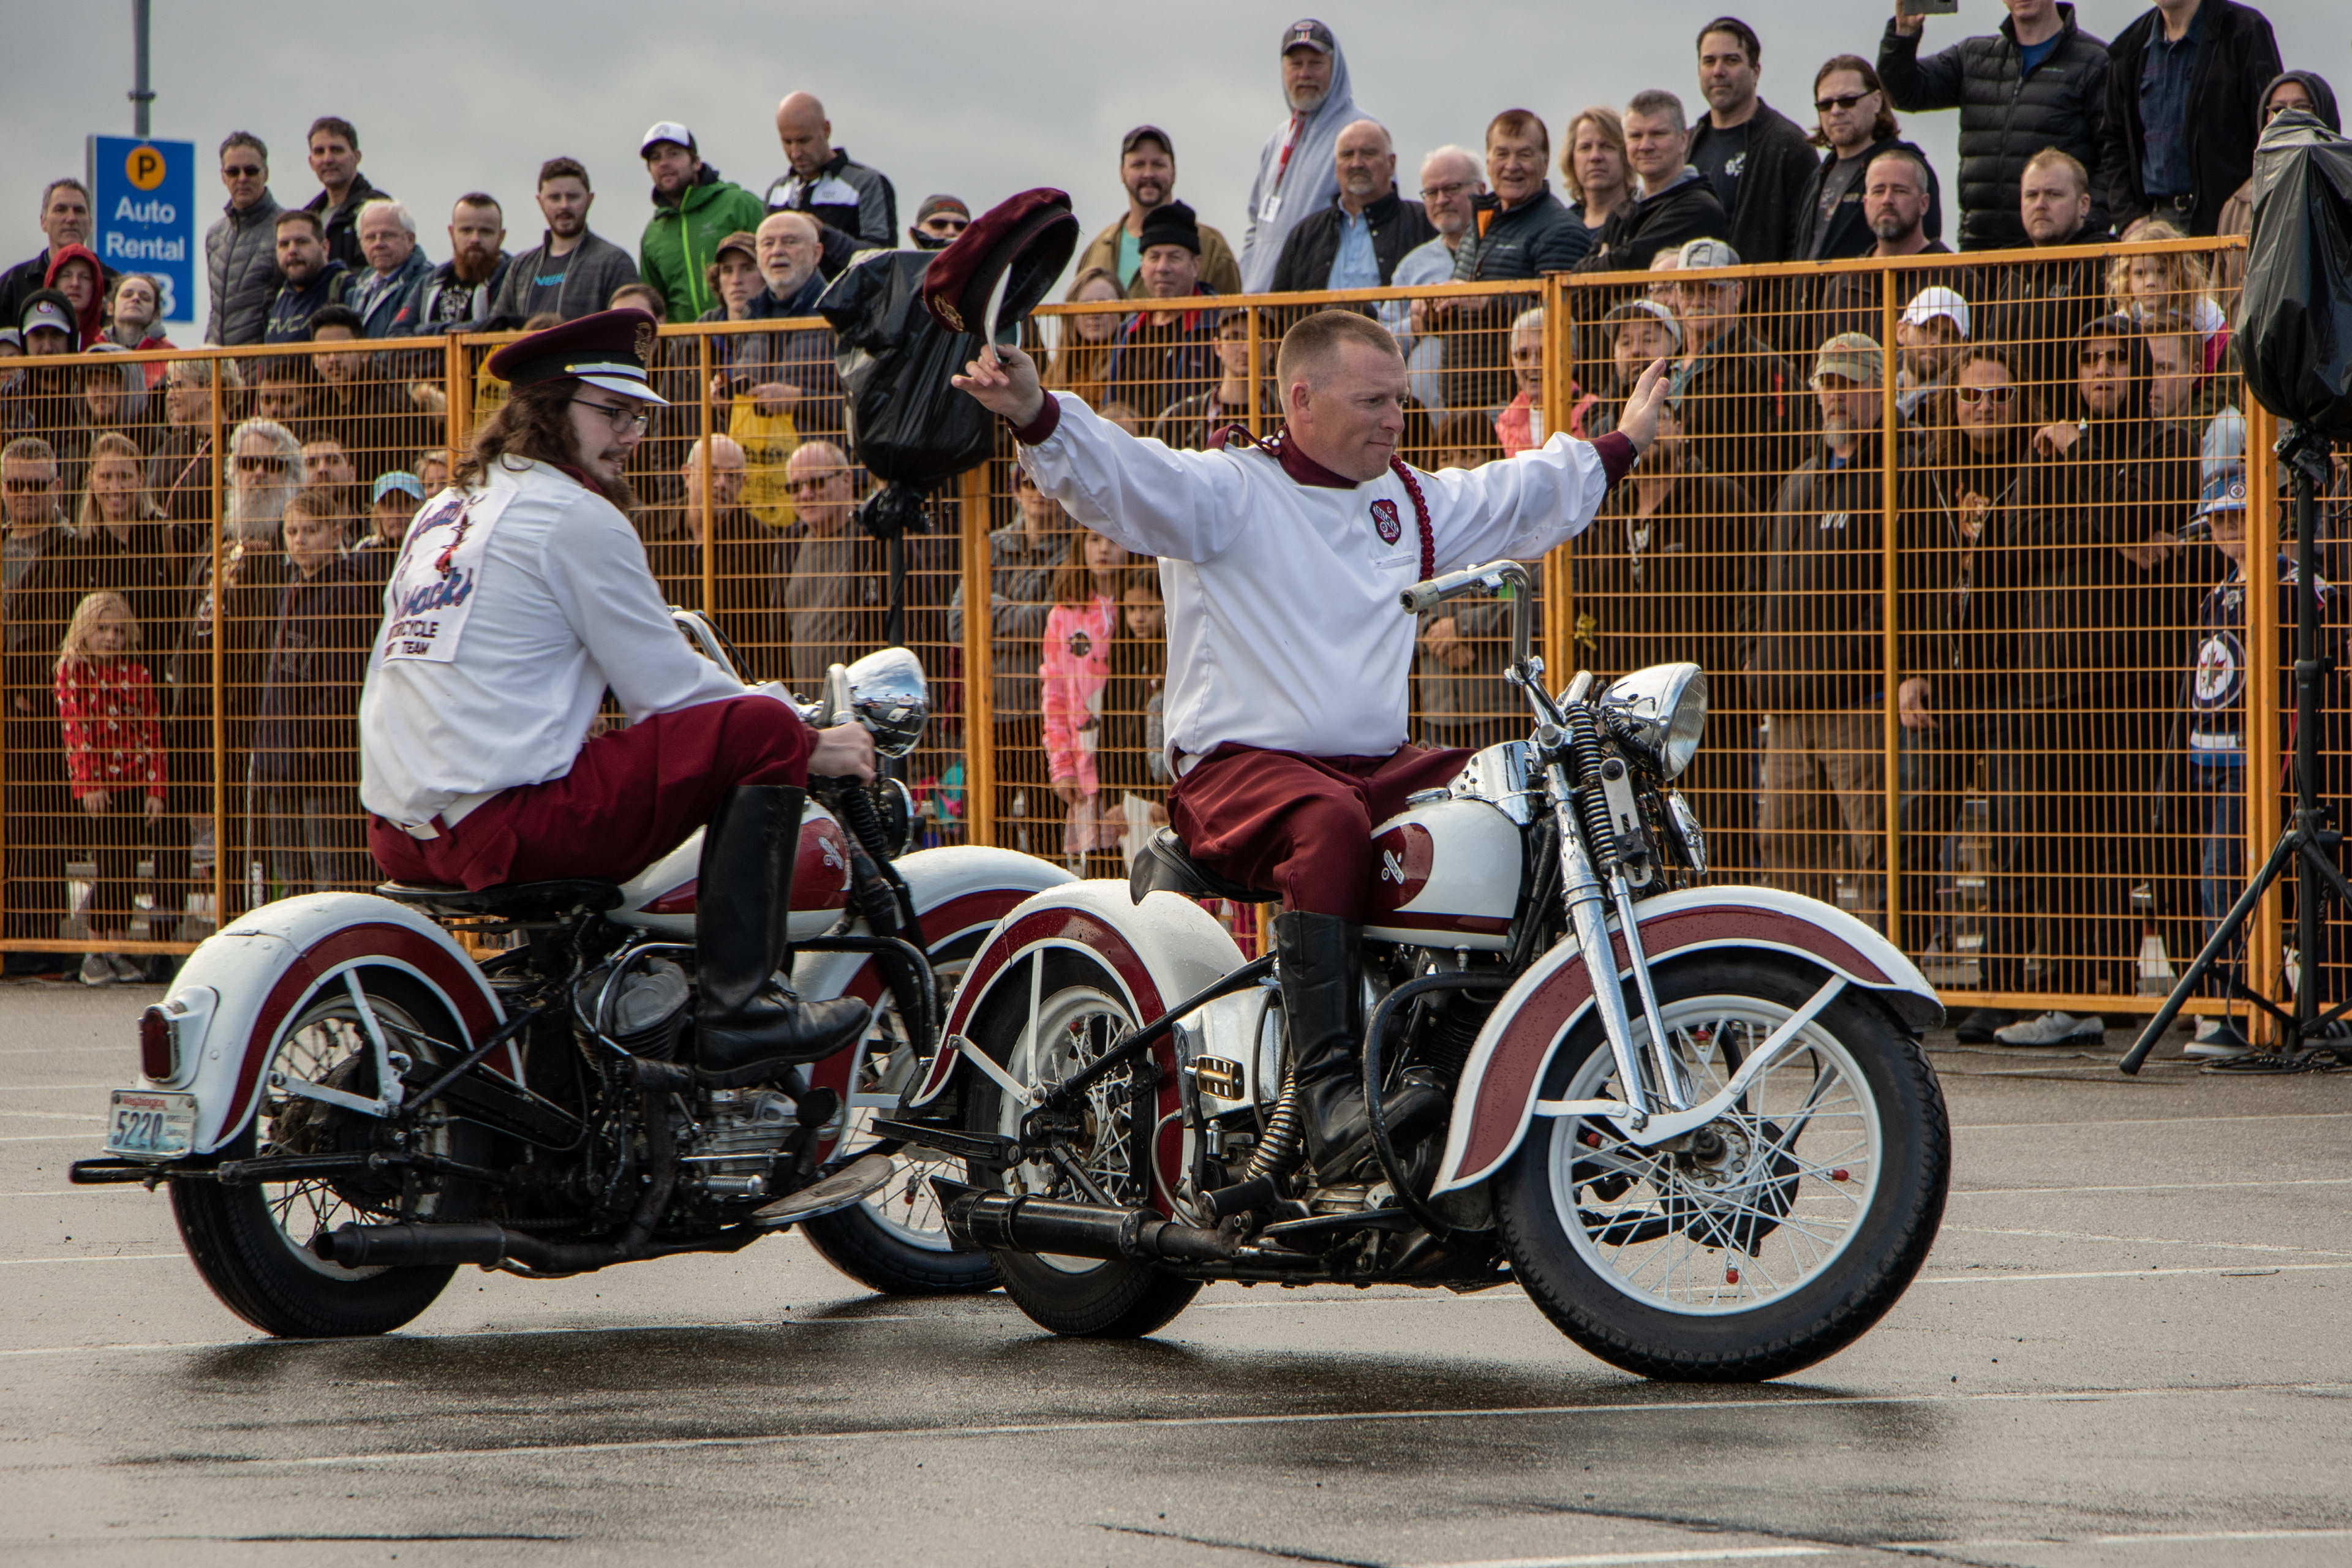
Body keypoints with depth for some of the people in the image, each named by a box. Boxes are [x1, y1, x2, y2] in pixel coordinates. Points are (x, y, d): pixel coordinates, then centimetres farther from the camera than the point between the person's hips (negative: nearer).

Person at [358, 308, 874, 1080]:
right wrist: (813, 748, 6)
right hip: (500, 824, -10)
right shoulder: (576, 516, -5)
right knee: (761, 732, -10)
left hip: (401, 836, 10)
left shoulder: (446, 509, 20)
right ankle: (737, 1011, -13)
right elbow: (668, 692, -5)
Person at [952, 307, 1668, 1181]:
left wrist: (1619, 448, 50)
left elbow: (1524, 497, 39)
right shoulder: (1227, 490, -3)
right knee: (1328, 823, -39)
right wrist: (1037, 415, -39)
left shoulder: (1412, 501, 21)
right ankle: (1328, 1095, -48)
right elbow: (1120, 478, -20)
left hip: (1380, 766, 7)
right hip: (1239, 769, -7)